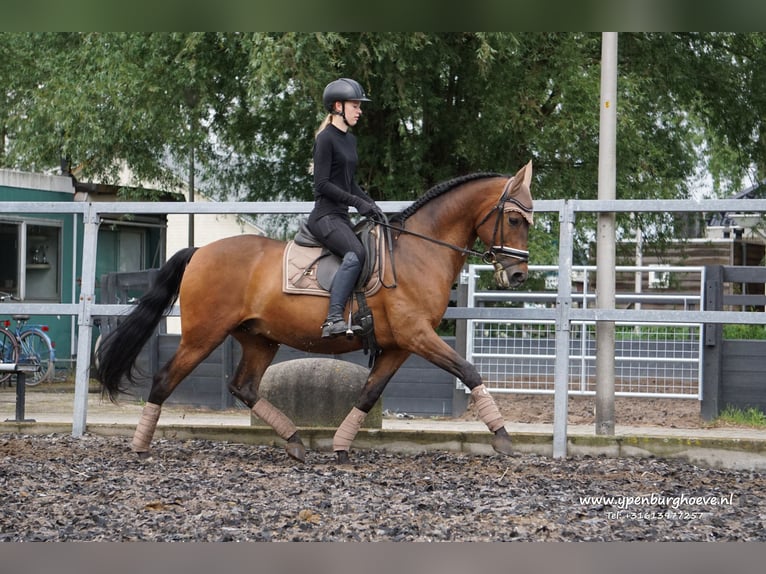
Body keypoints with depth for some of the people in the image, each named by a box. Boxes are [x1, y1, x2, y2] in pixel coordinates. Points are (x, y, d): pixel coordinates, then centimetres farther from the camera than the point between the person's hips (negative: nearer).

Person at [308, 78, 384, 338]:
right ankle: (333, 319, -38)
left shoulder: (350, 140, 19)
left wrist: (370, 204, 10)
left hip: (341, 217, 10)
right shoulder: (326, 138, -8)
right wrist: (357, 202, -17)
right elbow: (322, 184, -14)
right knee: (355, 253, -31)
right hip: (325, 215, -10)